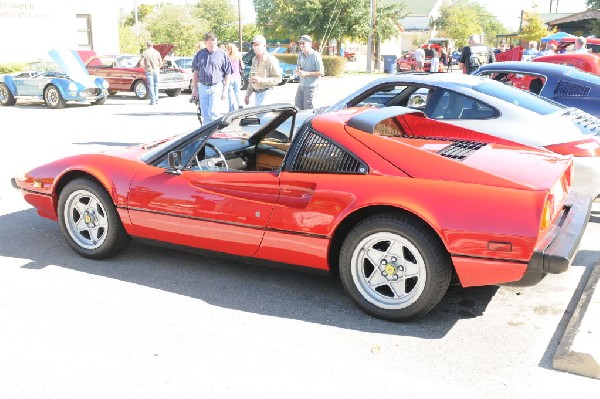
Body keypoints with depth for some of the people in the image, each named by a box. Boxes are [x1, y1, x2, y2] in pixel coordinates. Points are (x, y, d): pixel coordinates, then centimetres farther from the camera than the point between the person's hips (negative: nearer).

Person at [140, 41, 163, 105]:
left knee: (151, 86, 2)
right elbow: (161, 63, 2)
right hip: (156, 71, 2)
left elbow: (141, 64, -6)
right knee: (156, 85, 14)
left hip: (149, 71, -2)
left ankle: (153, 100, -2)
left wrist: (145, 68, 13)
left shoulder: (144, 53, -4)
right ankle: (156, 99, 15)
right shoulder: (157, 52, 0)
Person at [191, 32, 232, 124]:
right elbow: (195, 72, 14)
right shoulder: (199, 54, 7)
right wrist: (194, 89, 11)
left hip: (216, 87, -4)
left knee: (213, 112, -13)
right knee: (205, 114, 8)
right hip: (202, 87, 4)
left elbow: (227, 74, -1)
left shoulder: (222, 54, -3)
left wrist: (225, 90, -5)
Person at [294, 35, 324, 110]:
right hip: (301, 85, 7)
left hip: (311, 86, -7)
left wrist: (306, 73, -22)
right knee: (298, 106, 11)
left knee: (308, 109, -3)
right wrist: (298, 70, -5)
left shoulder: (315, 56, -14)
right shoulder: (300, 55, 8)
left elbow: (321, 72, -16)